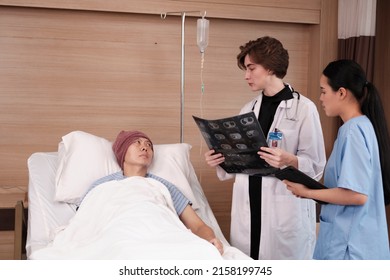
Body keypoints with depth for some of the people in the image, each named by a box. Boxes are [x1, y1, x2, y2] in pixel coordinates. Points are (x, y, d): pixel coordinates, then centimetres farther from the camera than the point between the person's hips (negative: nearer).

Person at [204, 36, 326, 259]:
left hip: (286, 209, -5)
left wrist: (289, 161, -25)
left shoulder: (303, 108, -6)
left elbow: (316, 165, -7)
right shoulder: (248, 109, 12)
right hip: (248, 207, 6)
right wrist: (221, 161, -2)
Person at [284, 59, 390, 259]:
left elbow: (357, 195, -23)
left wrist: (308, 192, -13)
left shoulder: (352, 130, -17)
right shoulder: (363, 126, 11)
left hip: (350, 244, -9)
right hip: (355, 240, 9)